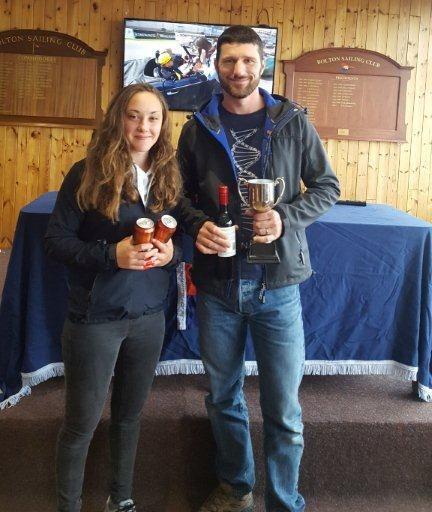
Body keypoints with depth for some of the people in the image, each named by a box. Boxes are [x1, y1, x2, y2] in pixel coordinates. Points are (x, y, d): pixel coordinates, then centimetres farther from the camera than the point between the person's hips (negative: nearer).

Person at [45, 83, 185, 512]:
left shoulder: (168, 176, 3)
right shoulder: (88, 174, -11)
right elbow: (55, 240, -10)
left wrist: (171, 251, -11)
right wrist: (112, 254, -24)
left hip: (149, 316, 5)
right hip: (95, 319, -4)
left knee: (129, 413, 20)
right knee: (82, 423, 8)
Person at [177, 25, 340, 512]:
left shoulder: (292, 122, 0)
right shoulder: (198, 128, 3)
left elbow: (326, 186, 4)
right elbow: (182, 195, 10)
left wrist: (287, 218, -13)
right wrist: (197, 227, -11)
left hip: (277, 285, -2)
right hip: (216, 284, 2)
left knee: (283, 409, 4)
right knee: (223, 398, 17)